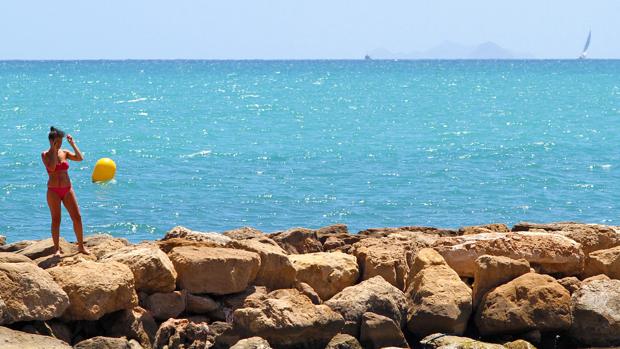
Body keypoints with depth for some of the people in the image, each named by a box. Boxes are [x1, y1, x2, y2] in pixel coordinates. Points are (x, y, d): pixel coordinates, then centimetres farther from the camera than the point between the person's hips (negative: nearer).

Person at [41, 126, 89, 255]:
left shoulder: (64, 153, 7)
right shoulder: (45, 155, -3)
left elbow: (80, 158, -6)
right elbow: (51, 167, -21)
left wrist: (72, 143, -5)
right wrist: (54, 150, -17)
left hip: (67, 189, 3)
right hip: (53, 190, -3)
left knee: (77, 217, 0)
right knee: (56, 220, -2)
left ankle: (81, 246, 10)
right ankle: (57, 249, 5)